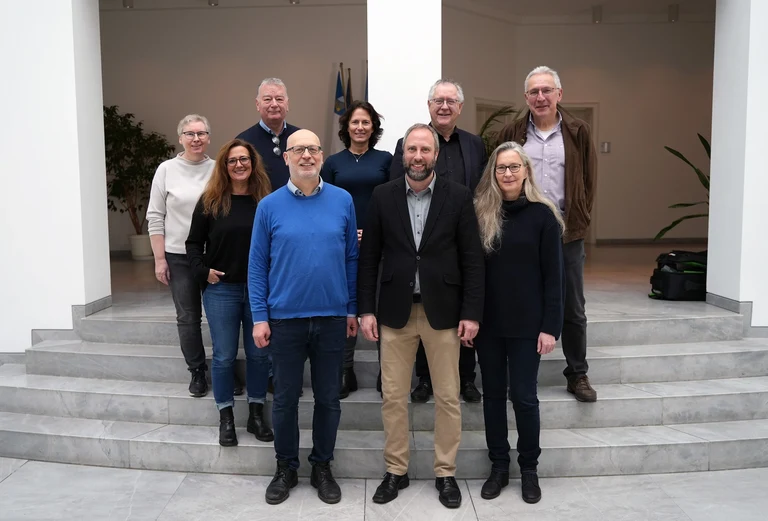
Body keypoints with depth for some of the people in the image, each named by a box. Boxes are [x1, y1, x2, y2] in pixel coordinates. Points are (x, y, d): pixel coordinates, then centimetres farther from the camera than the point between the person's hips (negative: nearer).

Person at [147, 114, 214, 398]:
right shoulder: (167, 169, 0)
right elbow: (155, 217, 0)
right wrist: (160, 259, -4)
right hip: (179, 256, 0)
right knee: (188, 317, 7)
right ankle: (197, 372, 22)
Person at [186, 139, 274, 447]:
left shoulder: (266, 200, 2)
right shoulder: (210, 201, 1)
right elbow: (194, 242, 5)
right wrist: (202, 271, -8)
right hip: (221, 289, -1)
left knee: (259, 353, 8)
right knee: (224, 356, 5)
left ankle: (256, 414, 23)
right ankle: (226, 418, 19)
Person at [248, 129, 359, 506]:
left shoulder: (343, 201, 0)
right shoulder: (269, 206, -2)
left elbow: (352, 259, 4)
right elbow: (257, 265, 0)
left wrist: (353, 308, 4)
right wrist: (260, 317, -4)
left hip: (332, 317, 1)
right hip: (285, 318, -1)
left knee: (328, 398, 11)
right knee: (285, 398, 11)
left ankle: (322, 467, 29)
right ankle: (286, 468, 29)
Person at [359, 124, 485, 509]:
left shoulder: (458, 197, -2)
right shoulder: (382, 196, 2)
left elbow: (472, 258, -2)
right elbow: (369, 257, 3)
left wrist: (472, 313, -7)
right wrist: (366, 309, -1)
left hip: (442, 311, -1)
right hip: (395, 310, 1)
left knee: (447, 397, 7)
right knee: (393, 397, 8)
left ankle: (445, 473, 24)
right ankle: (395, 471, 25)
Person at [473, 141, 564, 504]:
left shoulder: (542, 214, -4)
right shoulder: (480, 212, 1)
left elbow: (553, 275, -5)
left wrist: (550, 326, -9)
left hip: (526, 323, -2)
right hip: (488, 322, 2)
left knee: (523, 396, 4)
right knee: (493, 394, 11)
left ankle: (529, 467, 24)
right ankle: (498, 465, 26)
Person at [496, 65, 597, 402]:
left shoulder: (578, 133, 3)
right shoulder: (511, 134, 4)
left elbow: (588, 181, 6)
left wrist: (579, 220, 0)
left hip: (567, 234, 0)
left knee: (573, 310, 9)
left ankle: (578, 376, 24)